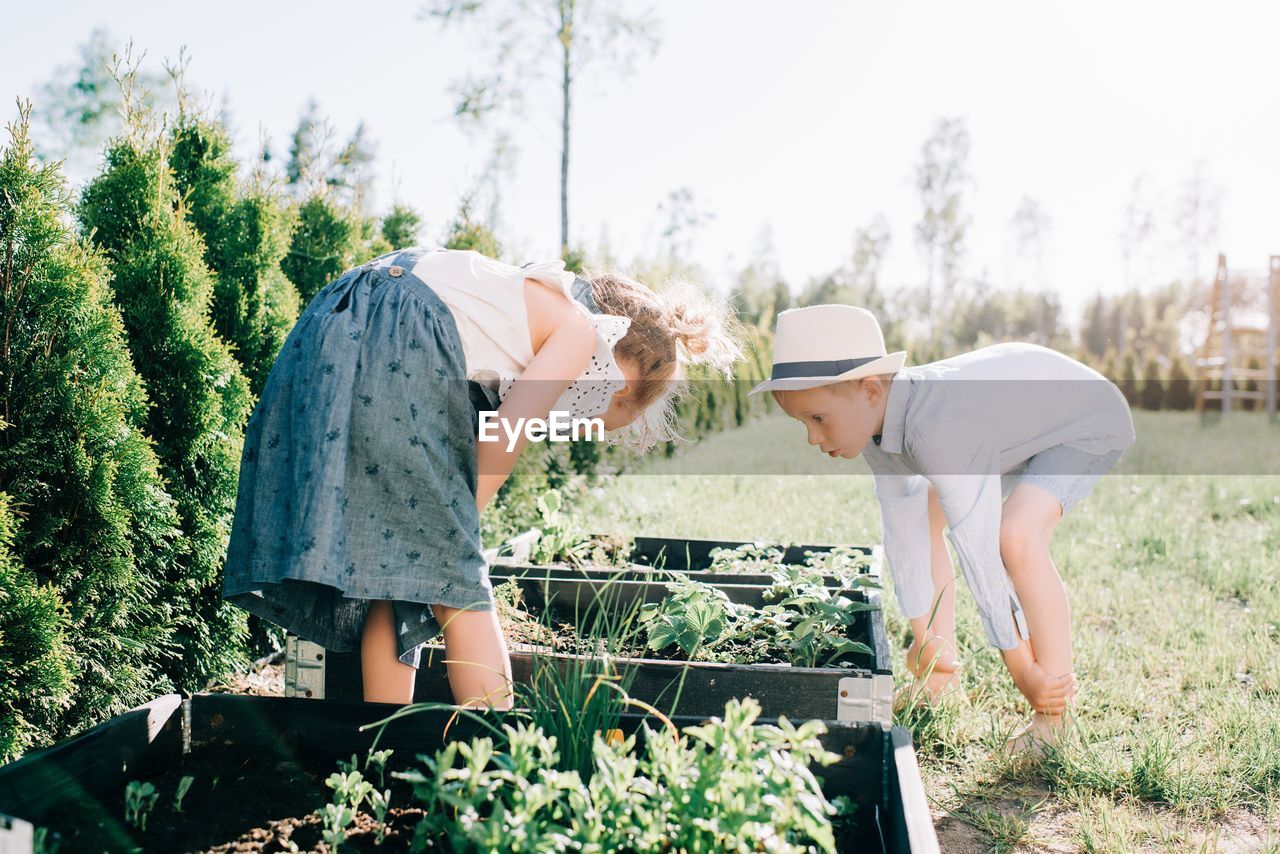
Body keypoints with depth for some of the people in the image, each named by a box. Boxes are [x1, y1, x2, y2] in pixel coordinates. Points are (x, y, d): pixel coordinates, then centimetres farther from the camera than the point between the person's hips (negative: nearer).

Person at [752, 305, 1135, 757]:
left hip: (1092, 420, -9)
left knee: (1017, 537, -30)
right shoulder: (875, 417, -15)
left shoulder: (938, 432, -41)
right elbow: (904, 534, -10)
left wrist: (1022, 670, -30)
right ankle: (944, 671, 20)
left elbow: (980, 552, -37)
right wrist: (924, 640, -5)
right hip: (1022, 415, 9)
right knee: (921, 512, 7)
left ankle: (1054, 717, -13)